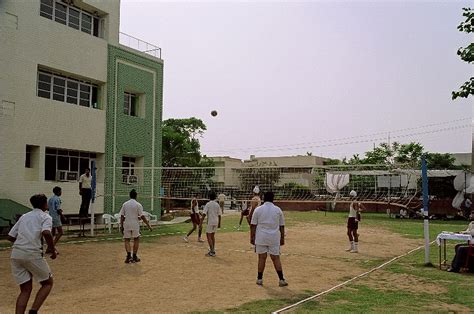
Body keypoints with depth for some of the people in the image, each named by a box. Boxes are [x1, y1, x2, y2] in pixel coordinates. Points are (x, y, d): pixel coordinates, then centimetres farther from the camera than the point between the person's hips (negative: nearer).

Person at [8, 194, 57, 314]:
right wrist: (53, 250, -6)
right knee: (48, 283, 12)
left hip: (15, 254, 6)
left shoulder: (24, 216, 21)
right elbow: (46, 233, -17)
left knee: (25, 289, 12)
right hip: (32, 254, -6)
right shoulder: (45, 217, 4)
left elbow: (10, 236, 18)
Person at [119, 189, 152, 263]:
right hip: (135, 225, -2)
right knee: (136, 239, 14)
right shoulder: (138, 205, -6)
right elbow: (142, 216, -9)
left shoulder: (125, 204, 3)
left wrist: (121, 226, 11)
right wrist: (149, 226, -5)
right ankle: (134, 257, 15)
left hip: (126, 225, 2)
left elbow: (122, 216, 3)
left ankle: (129, 255, -11)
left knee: (126, 240, 8)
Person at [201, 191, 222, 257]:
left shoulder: (208, 204, -9)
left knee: (208, 236, 0)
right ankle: (213, 251, 20)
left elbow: (204, 214, -16)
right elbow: (219, 215, 9)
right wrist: (219, 223, 17)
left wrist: (201, 222, -15)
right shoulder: (217, 204, 6)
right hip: (216, 222, 6)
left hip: (210, 222, -6)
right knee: (212, 236, 17)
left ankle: (212, 251, -6)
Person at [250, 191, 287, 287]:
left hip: (261, 238, -1)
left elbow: (253, 225, -1)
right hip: (274, 238, 1)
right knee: (276, 258, 5)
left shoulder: (258, 209, 0)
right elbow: (282, 226, 7)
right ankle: (281, 279, 5)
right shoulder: (278, 210, 4)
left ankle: (260, 279, 13)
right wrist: (282, 238, 15)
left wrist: (252, 237, 5)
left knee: (262, 258, 6)